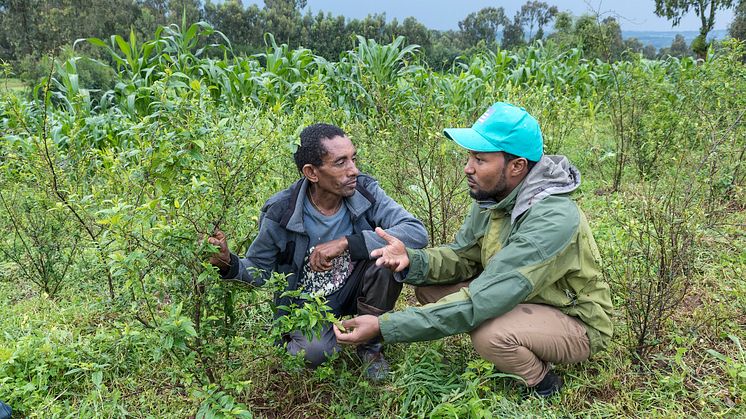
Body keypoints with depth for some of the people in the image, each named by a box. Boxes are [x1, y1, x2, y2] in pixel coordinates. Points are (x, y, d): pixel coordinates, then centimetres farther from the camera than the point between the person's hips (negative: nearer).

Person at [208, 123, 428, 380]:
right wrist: (229, 264, -28)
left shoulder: (365, 191, -17)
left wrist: (346, 243, -36)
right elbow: (259, 270, -4)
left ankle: (370, 345, -4)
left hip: (352, 289, 3)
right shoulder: (280, 213, -20)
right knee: (312, 352, -34)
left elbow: (418, 232, -29)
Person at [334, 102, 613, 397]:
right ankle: (518, 358, 9)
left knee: (489, 333, -35)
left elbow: (481, 302, -38)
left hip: (576, 322, -7)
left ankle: (542, 384, -1)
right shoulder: (494, 196, -9)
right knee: (429, 287, -6)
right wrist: (412, 260, -23)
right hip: (523, 302, 7)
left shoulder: (552, 220, -34)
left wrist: (384, 326, -38)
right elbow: (463, 256, 0)